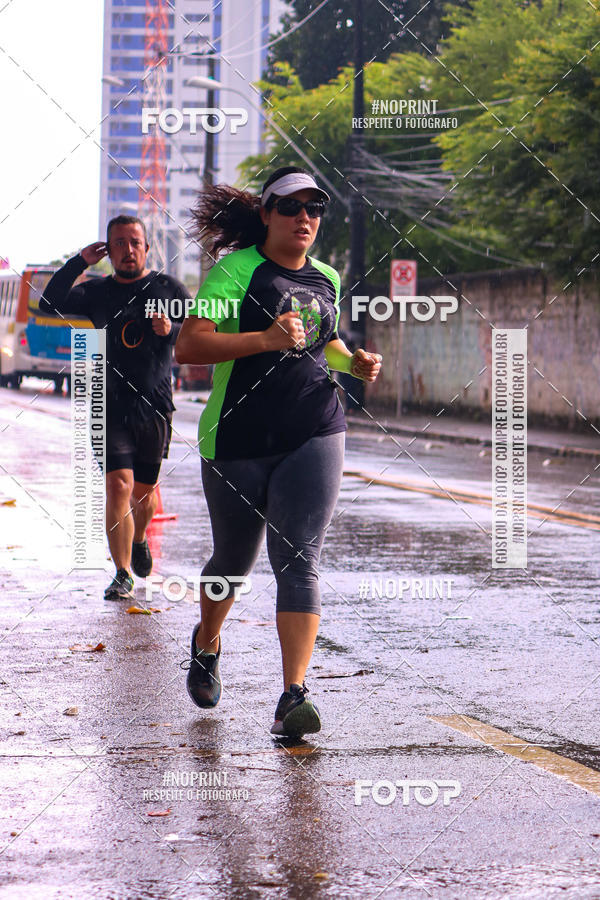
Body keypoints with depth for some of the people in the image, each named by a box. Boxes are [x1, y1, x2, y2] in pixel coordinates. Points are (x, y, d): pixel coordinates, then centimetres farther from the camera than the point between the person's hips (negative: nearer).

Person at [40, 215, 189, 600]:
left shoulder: (169, 288, 4)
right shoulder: (97, 292, 8)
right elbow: (50, 305, -3)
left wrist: (172, 330, -23)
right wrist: (78, 263, -8)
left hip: (155, 407, 0)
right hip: (112, 406, 0)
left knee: (144, 492, 10)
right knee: (119, 485, -13)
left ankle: (139, 540, 44)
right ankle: (123, 575, -5)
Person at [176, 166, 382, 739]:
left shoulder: (327, 279, 12)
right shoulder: (237, 270, -6)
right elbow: (187, 346, -18)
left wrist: (354, 363, 9)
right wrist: (265, 339, -28)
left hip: (315, 434, 2)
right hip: (238, 438, -2)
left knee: (298, 560, -12)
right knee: (234, 560, 14)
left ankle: (294, 695, -18)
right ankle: (206, 643, 45)